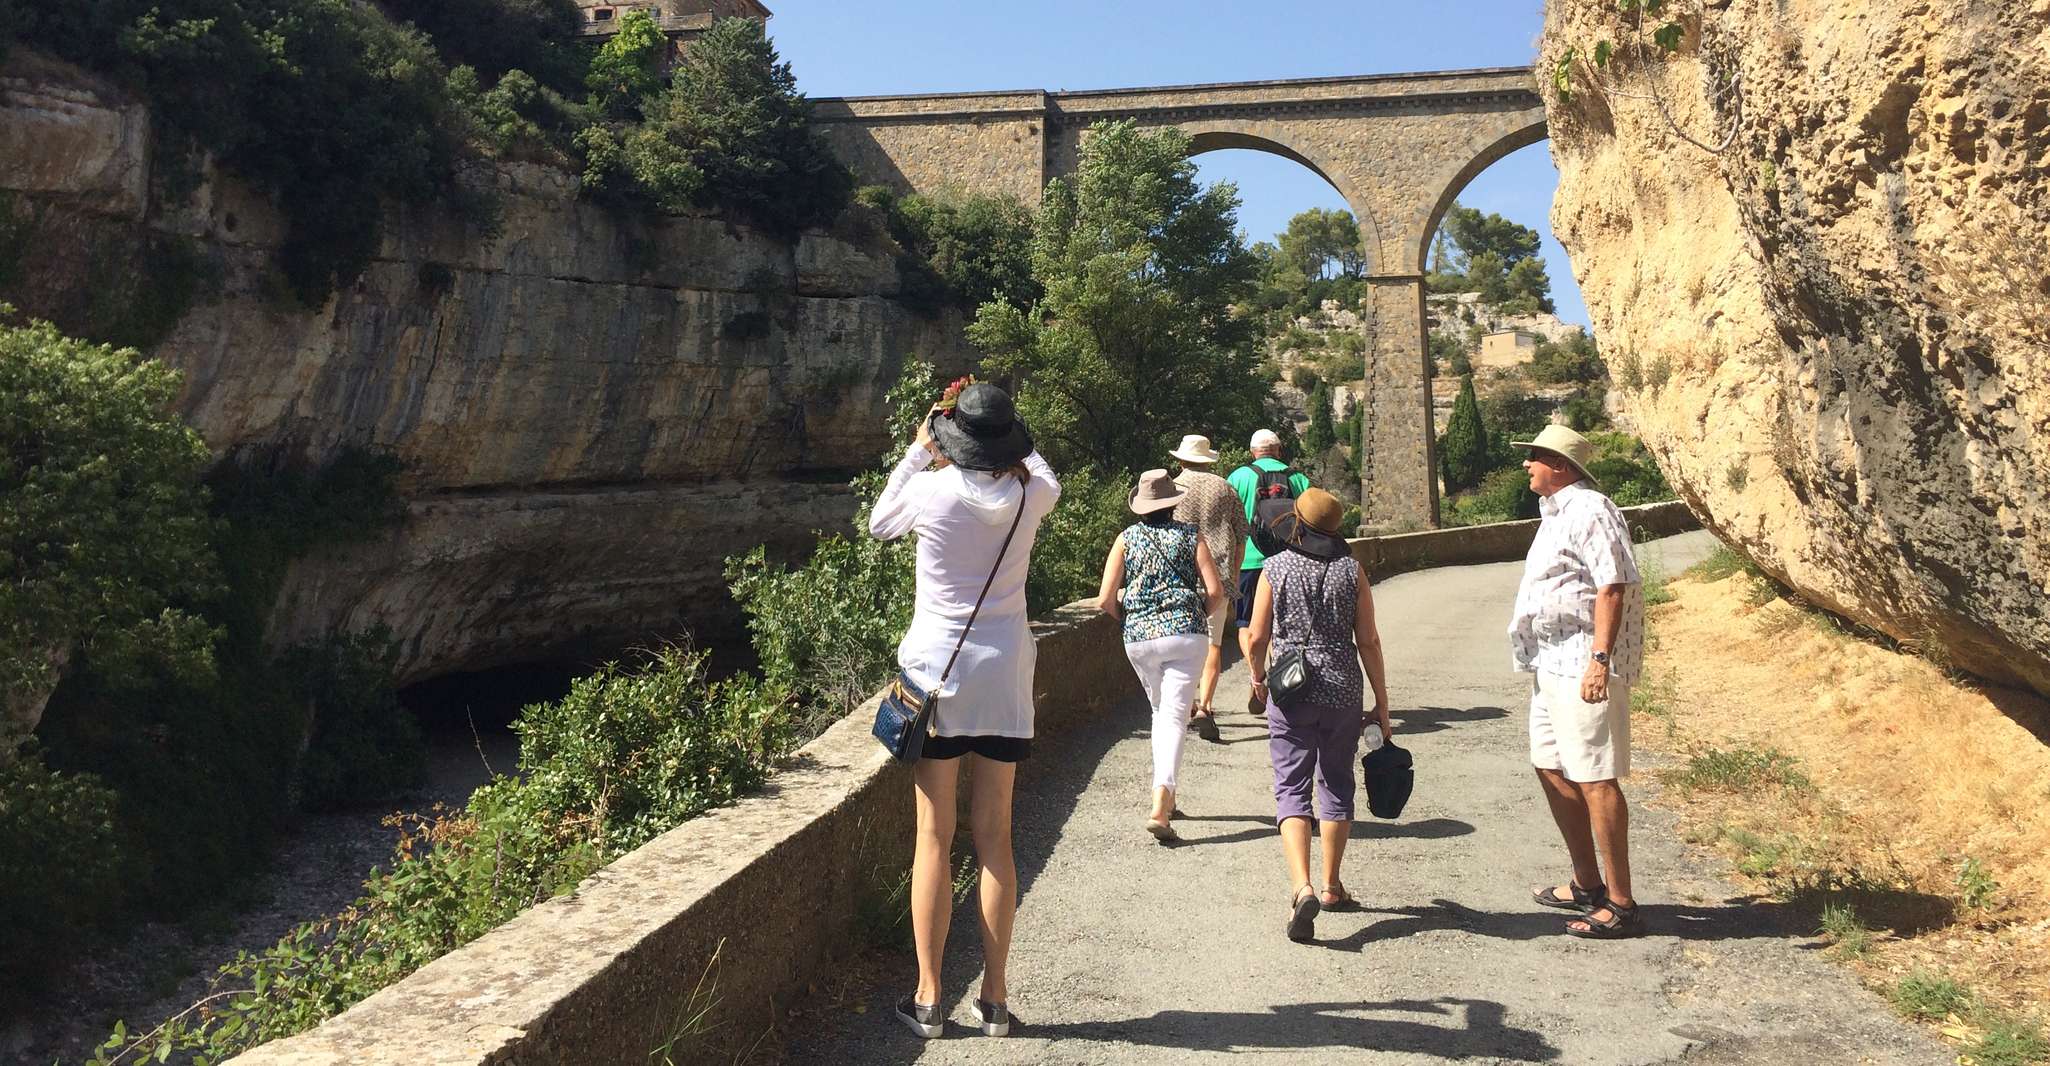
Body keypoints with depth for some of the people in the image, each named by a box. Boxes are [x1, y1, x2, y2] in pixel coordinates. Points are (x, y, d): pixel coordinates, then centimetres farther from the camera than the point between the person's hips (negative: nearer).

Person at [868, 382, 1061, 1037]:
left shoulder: (931, 490, -9)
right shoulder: (1029, 494, -2)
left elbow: (879, 523, 14)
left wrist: (918, 450, 17)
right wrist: (1007, 444, 27)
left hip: (937, 669, -2)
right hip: (1005, 672, 2)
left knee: (934, 839, 5)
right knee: (994, 840, 9)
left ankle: (928, 999, 10)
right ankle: (994, 997, 14)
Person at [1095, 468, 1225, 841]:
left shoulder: (1127, 538, 4)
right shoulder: (1190, 536, 3)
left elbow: (1105, 600, -2)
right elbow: (1215, 593, -4)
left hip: (1138, 638, 2)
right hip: (1186, 634, -2)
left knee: (1161, 712, 21)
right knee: (1174, 717, -4)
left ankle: (1166, 796, 25)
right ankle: (1160, 803, -20)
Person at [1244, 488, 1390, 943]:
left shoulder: (1274, 569, -4)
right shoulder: (1351, 571, 0)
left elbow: (1257, 638, -3)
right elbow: (1368, 642, -1)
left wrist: (1257, 678, 17)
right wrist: (1382, 703, 7)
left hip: (1291, 694, -2)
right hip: (1343, 694, 2)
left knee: (1292, 789, 0)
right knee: (1336, 786, 17)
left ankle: (1302, 887, -19)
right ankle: (1331, 887, 26)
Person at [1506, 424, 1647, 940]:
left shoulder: (1590, 512, -14)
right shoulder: (1556, 513, 18)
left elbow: (1613, 587, -22)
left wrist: (1600, 658, -29)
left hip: (1583, 669, -11)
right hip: (1552, 665, 11)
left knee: (1594, 780, -9)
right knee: (1552, 769, 17)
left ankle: (1621, 904, -2)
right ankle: (1587, 884, 30)